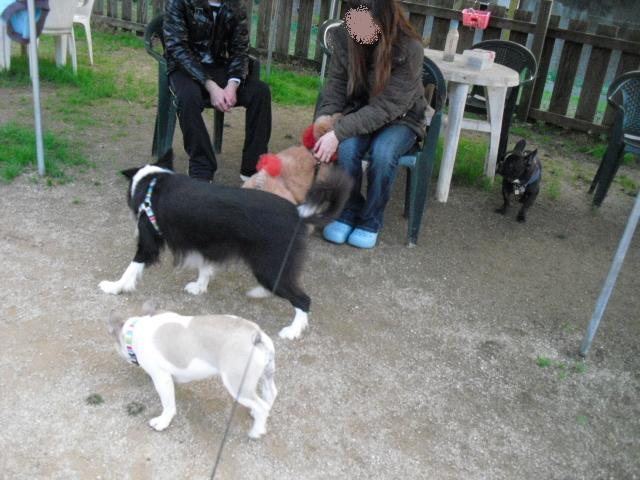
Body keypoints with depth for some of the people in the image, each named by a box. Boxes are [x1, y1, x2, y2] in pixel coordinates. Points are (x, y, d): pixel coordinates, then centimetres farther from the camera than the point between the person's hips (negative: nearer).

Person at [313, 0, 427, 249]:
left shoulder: (409, 48, -26)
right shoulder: (345, 36, -13)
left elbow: (385, 107, -28)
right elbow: (335, 88, -6)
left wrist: (338, 132, -35)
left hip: (400, 118, -2)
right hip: (359, 112, 3)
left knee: (383, 152, -33)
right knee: (347, 148, -29)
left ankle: (371, 221, -9)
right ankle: (348, 213, -4)